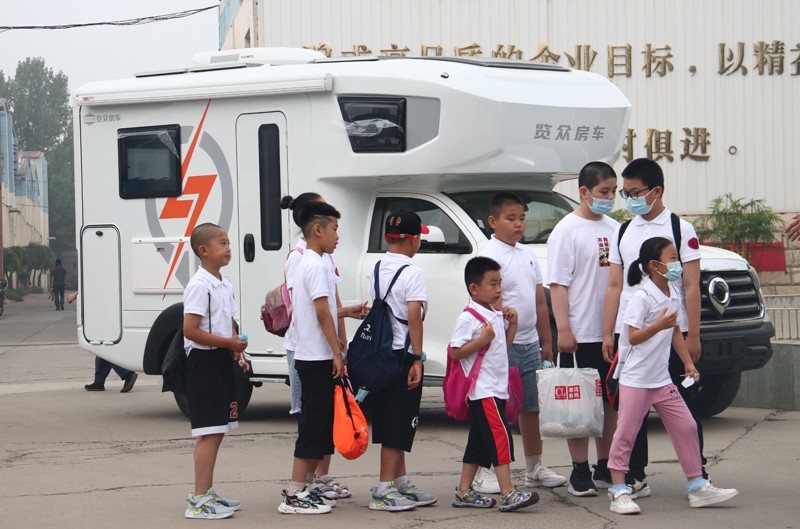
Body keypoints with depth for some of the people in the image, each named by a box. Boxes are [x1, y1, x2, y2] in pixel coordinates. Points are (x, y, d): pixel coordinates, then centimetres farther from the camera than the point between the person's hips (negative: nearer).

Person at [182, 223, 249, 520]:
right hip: (203, 361, -10)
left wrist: (237, 352, 8)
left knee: (216, 431, 13)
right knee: (209, 432, -11)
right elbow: (190, 330, -21)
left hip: (221, 361, 10)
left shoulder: (224, 285, 15)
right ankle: (199, 501, -11)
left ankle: (205, 492, 22)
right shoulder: (199, 286, -15)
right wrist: (228, 342, -20)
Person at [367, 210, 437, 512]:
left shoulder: (377, 270, 11)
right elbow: (414, 317, -18)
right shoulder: (412, 273, -12)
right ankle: (384, 491, -6)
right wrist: (417, 359, -17)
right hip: (402, 353, -8)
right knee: (399, 424, -5)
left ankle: (401, 483, 21)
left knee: (391, 422, 14)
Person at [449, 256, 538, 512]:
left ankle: (464, 491, 17)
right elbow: (455, 352, -16)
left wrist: (512, 325, 10)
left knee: (480, 441, 12)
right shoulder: (469, 318, -13)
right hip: (482, 391, -9)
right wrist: (482, 340, -24)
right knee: (500, 437, -15)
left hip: (497, 389, 9)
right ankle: (508, 494, -17)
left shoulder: (496, 315, 15)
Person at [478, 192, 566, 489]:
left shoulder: (527, 254, 14)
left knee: (532, 407, 13)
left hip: (530, 343, 8)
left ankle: (535, 468, 22)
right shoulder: (491, 256, -10)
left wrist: (546, 342, 16)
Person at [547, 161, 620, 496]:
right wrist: (563, 330, -17)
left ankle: (605, 468, 20)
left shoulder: (614, 229, 12)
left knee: (611, 401, 11)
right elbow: (558, 284, -11)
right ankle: (580, 473, 4)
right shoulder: (567, 230, -6)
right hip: (581, 335, -6)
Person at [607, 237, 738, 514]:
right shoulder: (641, 298, -16)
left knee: (685, 427, 7)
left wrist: (688, 363, 16)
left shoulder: (673, 294, 9)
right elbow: (633, 337, -20)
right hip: (635, 379, -8)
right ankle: (618, 491, 3)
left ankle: (697, 486, 15)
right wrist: (658, 325, -34)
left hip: (662, 379, 8)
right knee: (626, 433, -3)